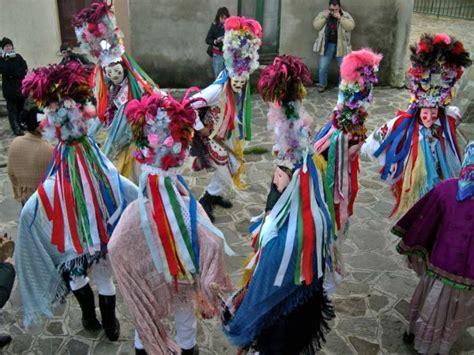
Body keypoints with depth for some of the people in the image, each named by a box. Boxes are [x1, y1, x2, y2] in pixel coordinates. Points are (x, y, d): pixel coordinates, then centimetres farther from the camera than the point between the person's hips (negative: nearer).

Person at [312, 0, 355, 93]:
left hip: (341, 46, 0)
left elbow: (351, 26, -14)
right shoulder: (323, 14, 3)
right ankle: (322, 84, 20)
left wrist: (340, 18, -20)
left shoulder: (345, 15, 0)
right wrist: (324, 17, -16)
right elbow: (316, 26, -4)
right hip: (327, 45, 1)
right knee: (323, 67, 2)